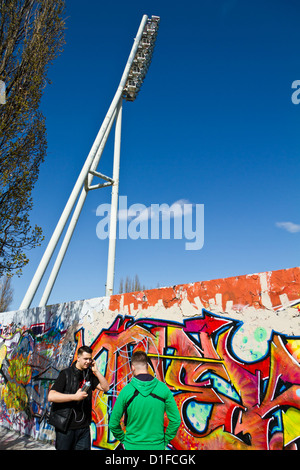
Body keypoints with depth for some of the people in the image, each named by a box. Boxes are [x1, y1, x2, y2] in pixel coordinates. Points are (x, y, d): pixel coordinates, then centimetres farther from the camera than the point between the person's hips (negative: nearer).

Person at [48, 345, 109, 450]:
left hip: (84, 427, 5)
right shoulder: (66, 374, -9)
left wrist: (96, 371, -5)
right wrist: (75, 396, -23)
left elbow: (106, 387, 4)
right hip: (66, 427, -4)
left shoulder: (89, 375, 8)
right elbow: (51, 396, -18)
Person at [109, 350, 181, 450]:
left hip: (132, 446, -1)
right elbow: (176, 420, -7)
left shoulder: (126, 391, -12)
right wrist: (165, 440, 5)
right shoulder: (163, 388, -9)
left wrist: (123, 439, 9)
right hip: (157, 446, 1)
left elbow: (113, 424, -6)